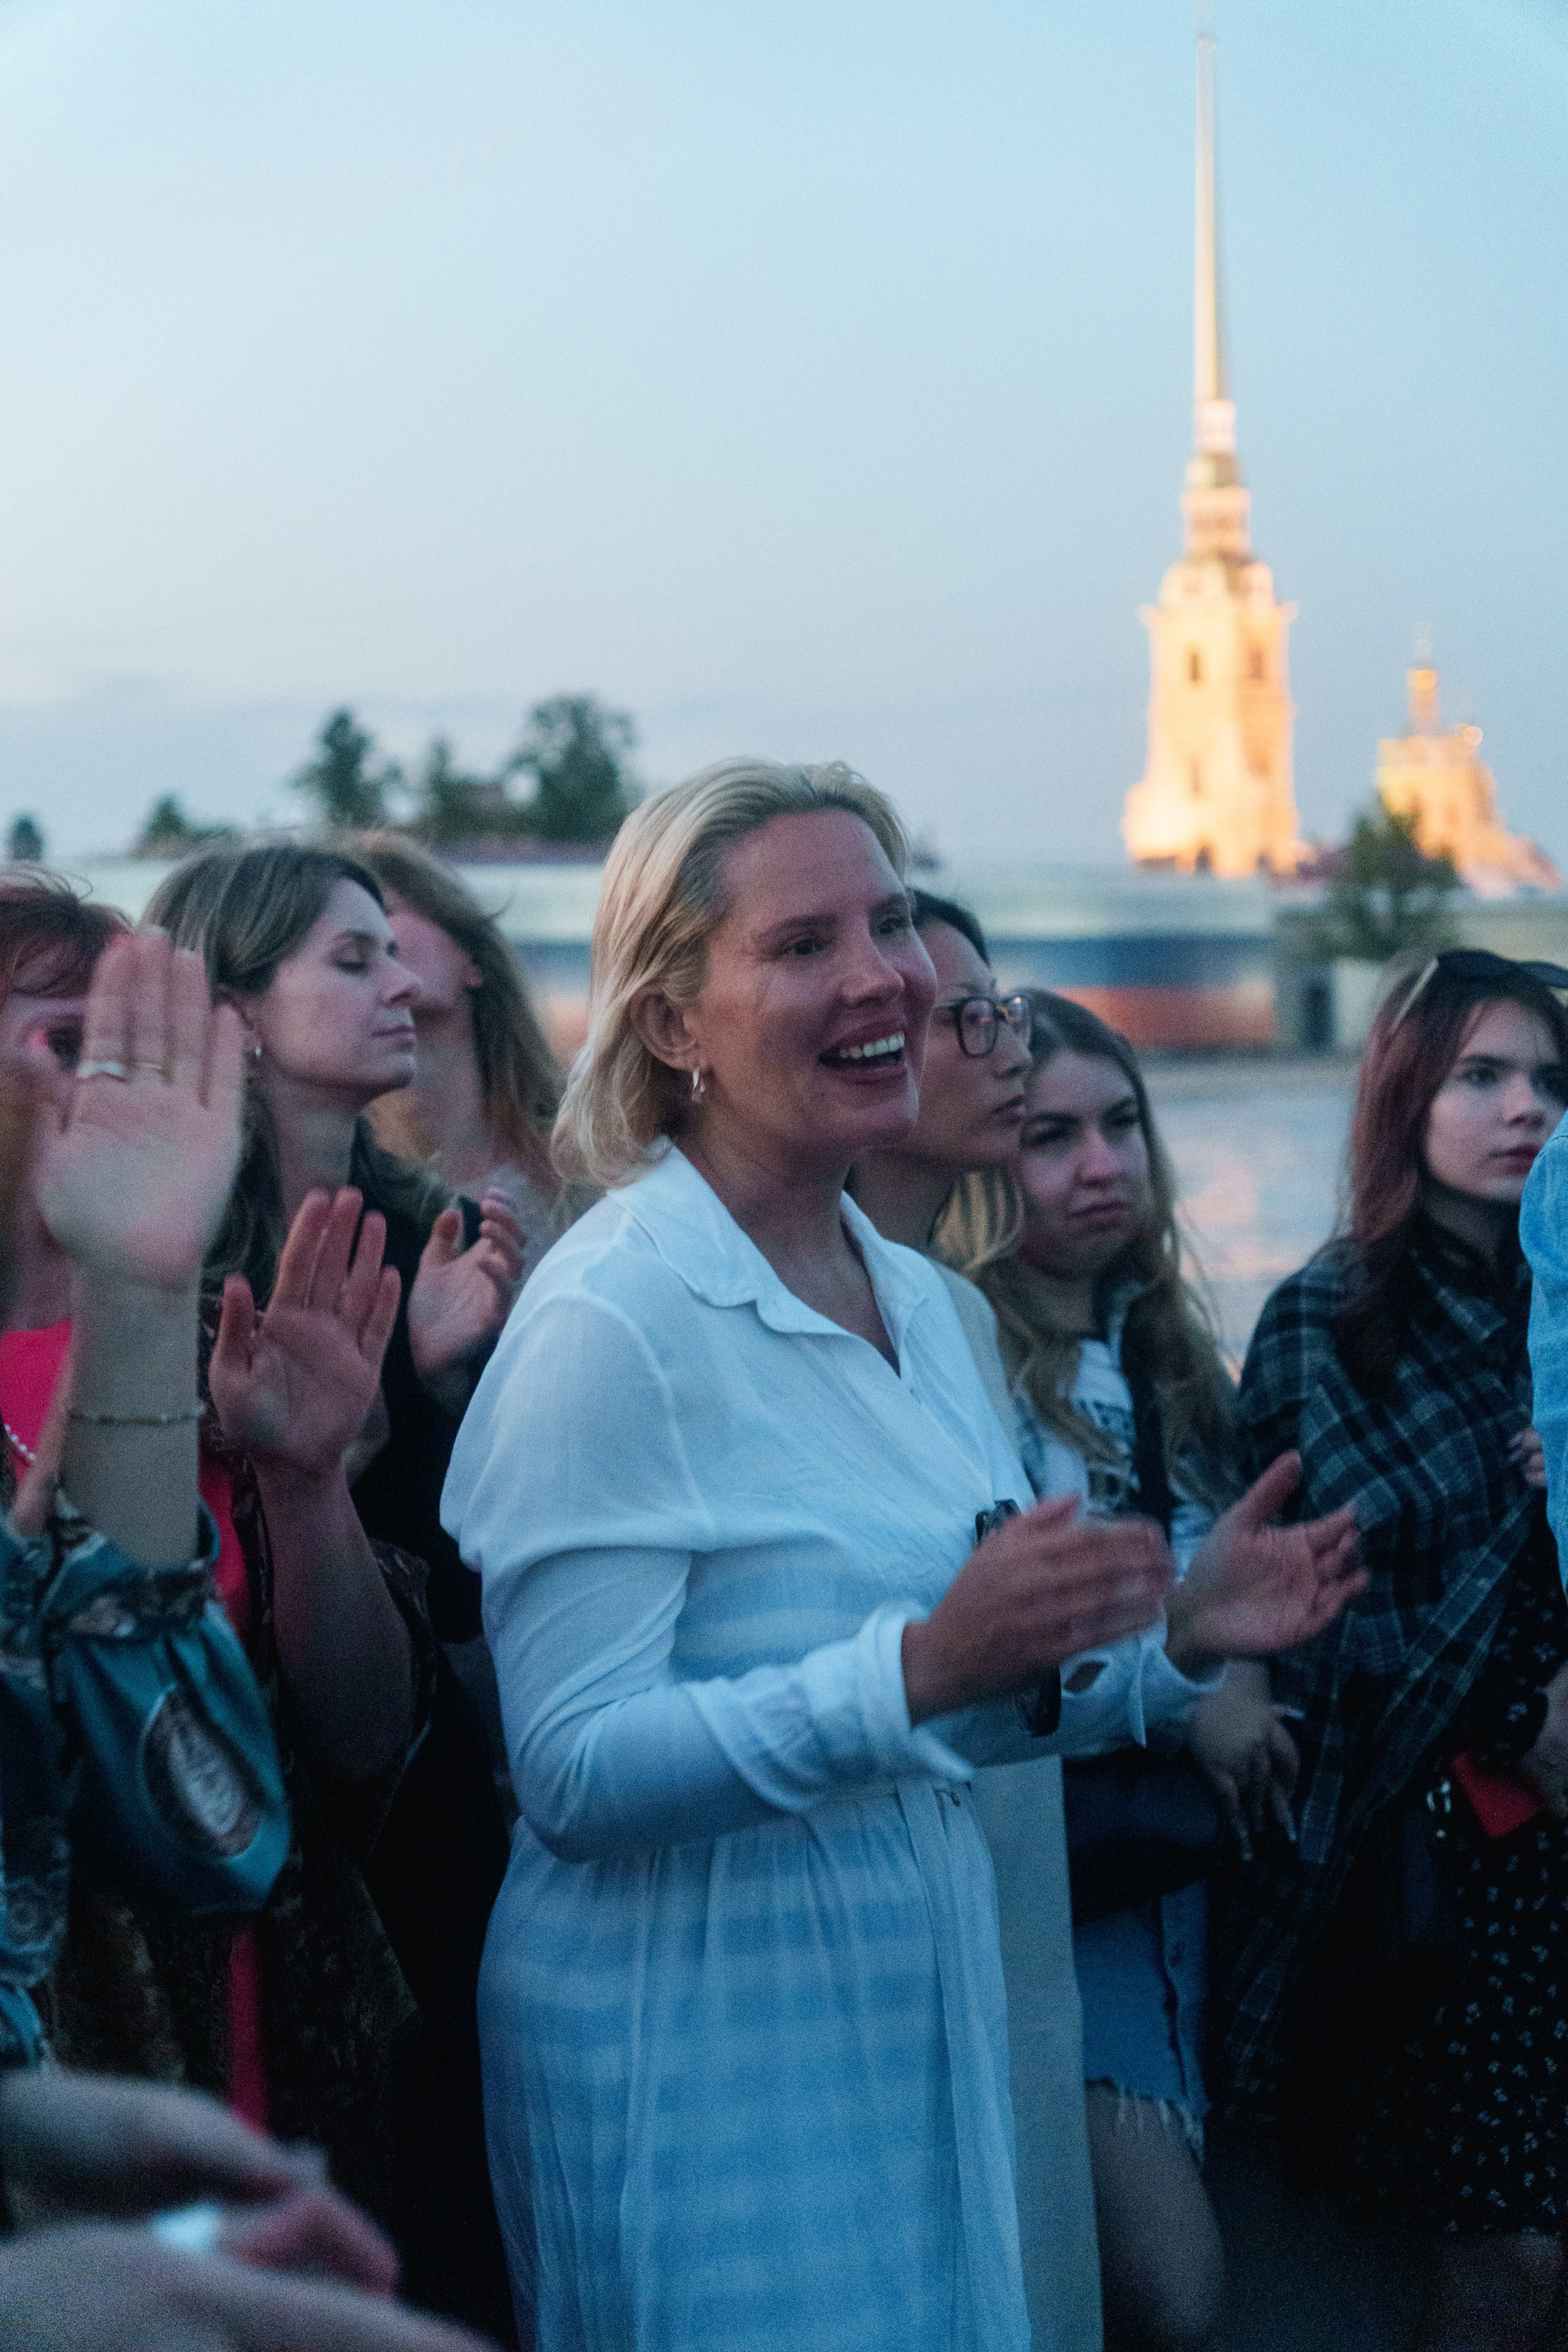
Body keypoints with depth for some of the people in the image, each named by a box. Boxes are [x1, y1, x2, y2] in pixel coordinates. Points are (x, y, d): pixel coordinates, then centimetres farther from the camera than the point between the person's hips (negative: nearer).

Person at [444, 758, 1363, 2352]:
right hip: (699, 2060, -7)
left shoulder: (917, 1300, 7)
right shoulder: (609, 1319, -16)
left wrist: (1174, 1639, 1)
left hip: (921, 2024, 7)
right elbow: (576, 1770, -21)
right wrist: (927, 1665, -28)